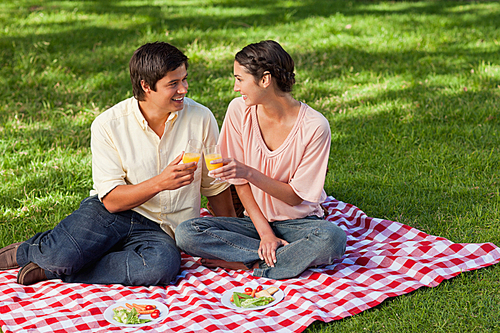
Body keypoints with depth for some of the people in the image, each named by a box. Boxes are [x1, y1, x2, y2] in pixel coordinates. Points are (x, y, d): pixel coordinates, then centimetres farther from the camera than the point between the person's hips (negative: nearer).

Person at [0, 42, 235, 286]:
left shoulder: (201, 119, -3)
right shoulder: (108, 125, -8)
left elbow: (216, 185, 9)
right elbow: (112, 200, -12)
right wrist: (160, 183, -26)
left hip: (158, 230, 2)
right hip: (110, 215, -1)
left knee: (164, 264, -35)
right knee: (60, 255, -32)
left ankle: (53, 270, -16)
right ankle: (27, 251, 8)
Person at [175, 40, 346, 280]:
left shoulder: (314, 126, -17)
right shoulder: (239, 110, -7)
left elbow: (296, 197, -13)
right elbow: (240, 181, -3)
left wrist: (250, 173, -28)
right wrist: (265, 232, -14)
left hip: (298, 222, -3)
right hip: (255, 221, 3)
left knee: (332, 238, -37)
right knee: (186, 233, -21)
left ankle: (247, 264, -17)